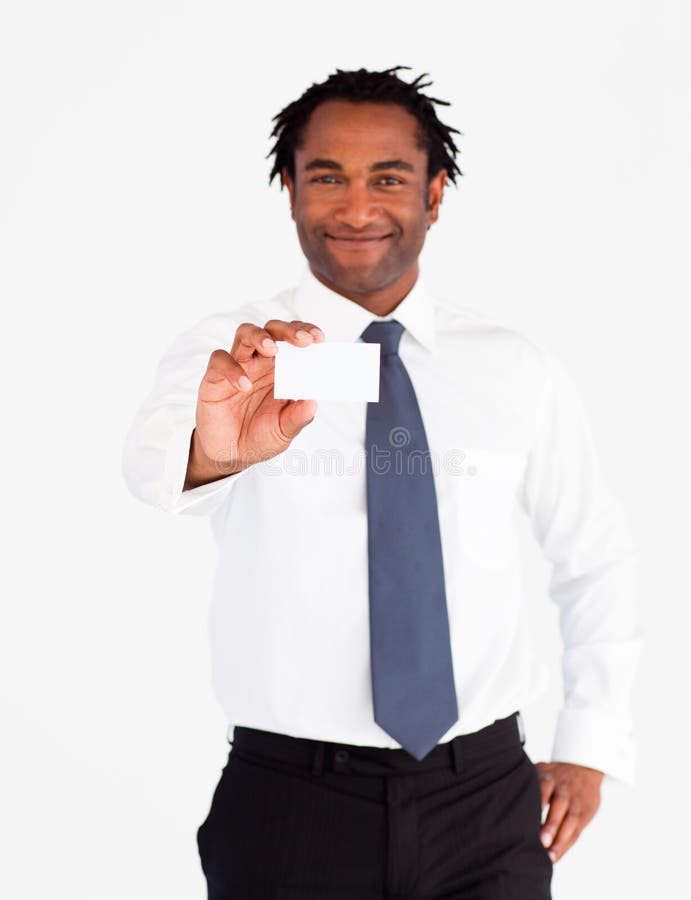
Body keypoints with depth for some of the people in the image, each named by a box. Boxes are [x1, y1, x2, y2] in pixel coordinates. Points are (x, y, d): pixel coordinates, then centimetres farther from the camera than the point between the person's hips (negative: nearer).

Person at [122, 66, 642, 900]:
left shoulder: (518, 370, 1)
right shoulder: (223, 355, -6)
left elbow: (597, 557, 12)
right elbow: (153, 462, -28)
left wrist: (591, 745, 5)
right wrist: (213, 449, -50)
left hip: (488, 802, 2)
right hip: (291, 801, -2)